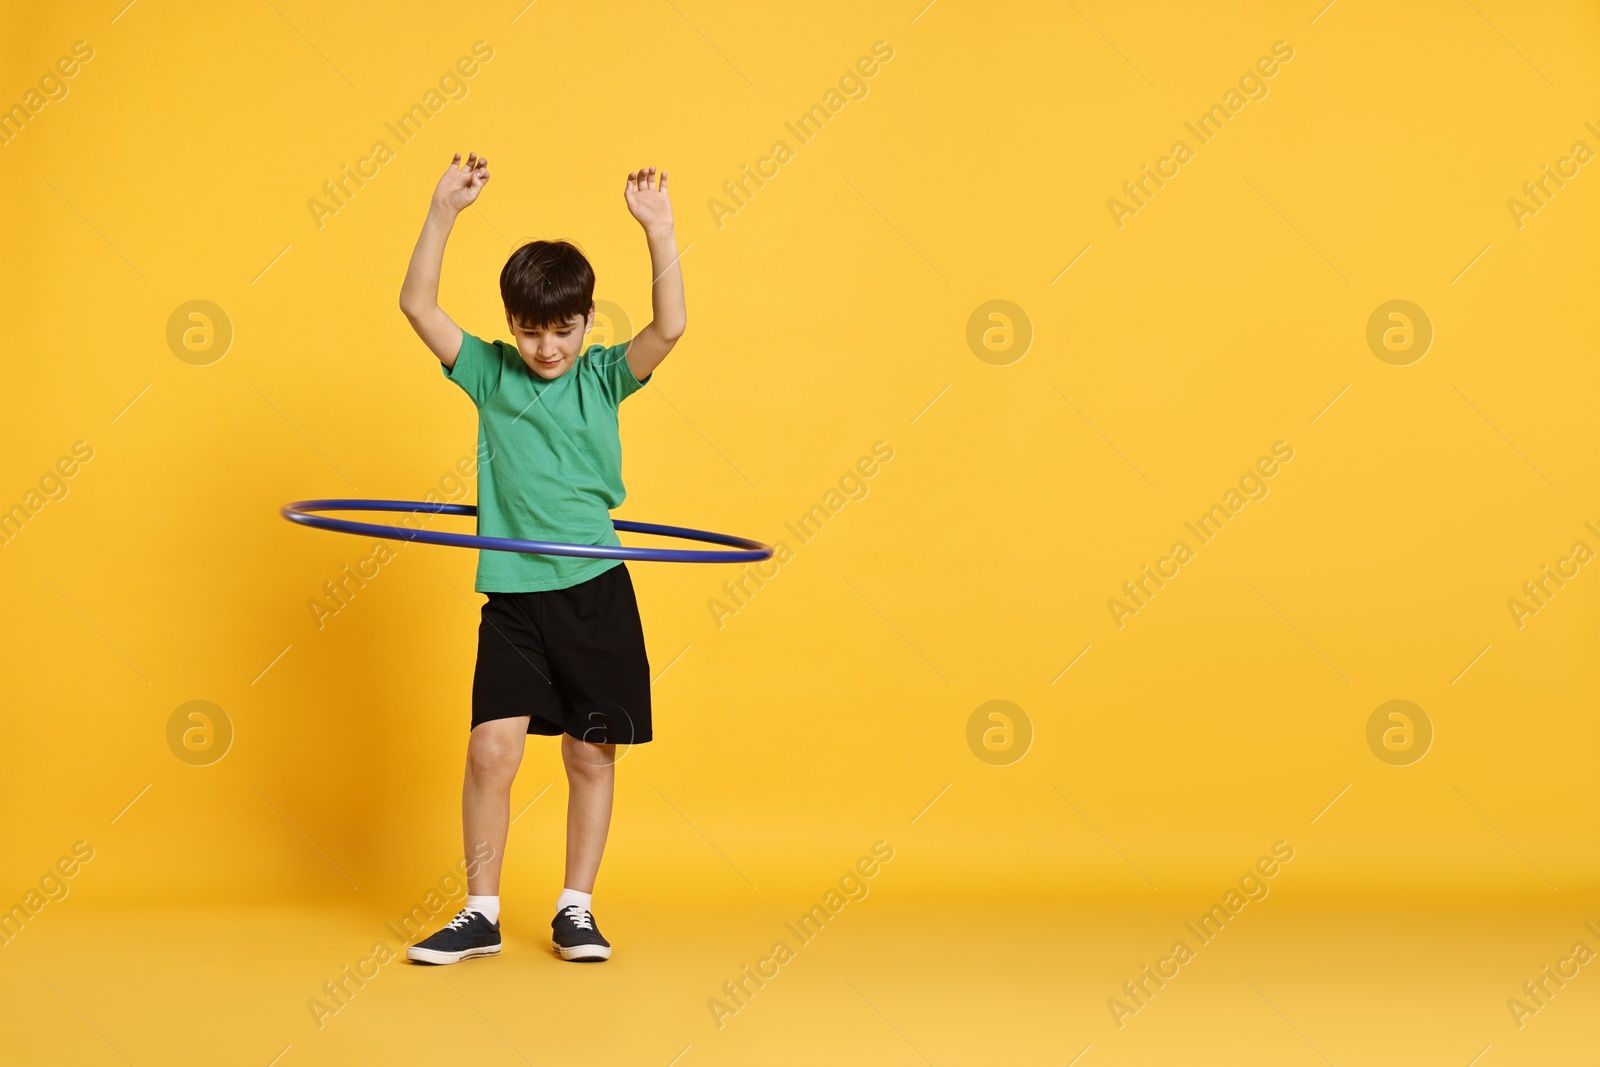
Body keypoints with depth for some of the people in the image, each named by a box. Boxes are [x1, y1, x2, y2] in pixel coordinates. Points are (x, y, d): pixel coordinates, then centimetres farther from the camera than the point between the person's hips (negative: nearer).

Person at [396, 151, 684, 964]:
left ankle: (575, 910, 19)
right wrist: (443, 212, -13)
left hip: (597, 592, 0)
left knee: (592, 754, 6)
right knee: (492, 751, -6)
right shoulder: (489, 373, 5)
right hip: (513, 594, 0)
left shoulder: (604, 376, 3)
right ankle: (481, 914, 8)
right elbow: (417, 305, -5)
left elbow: (669, 327, -14)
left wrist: (659, 232, -23)